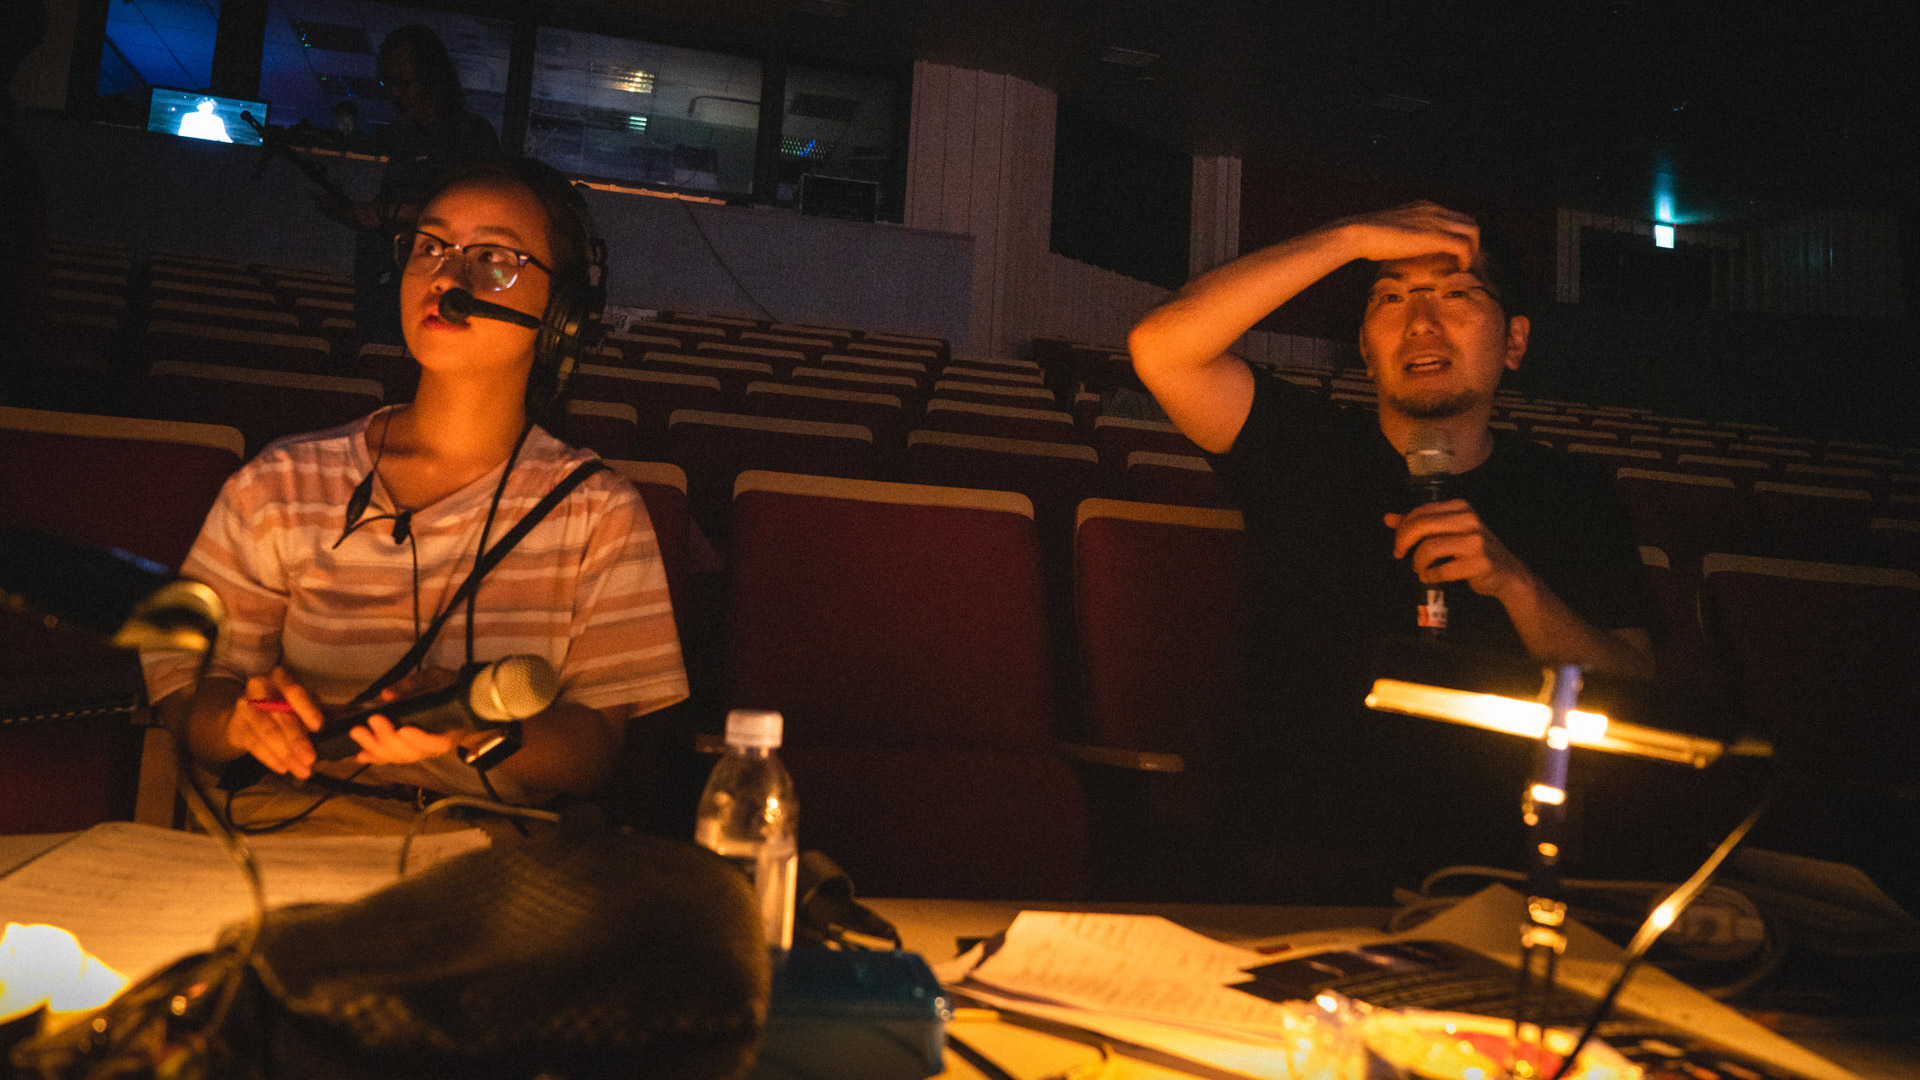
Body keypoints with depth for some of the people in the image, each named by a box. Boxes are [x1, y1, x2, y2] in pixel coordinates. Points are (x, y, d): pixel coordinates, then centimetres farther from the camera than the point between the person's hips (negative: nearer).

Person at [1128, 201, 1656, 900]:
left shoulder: (1571, 495, 8)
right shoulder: (1304, 449, 4)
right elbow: (1161, 345, -13)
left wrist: (1516, 585, -16)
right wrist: (1355, 236, -10)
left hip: (1502, 881, 2)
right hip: (1304, 872, -2)